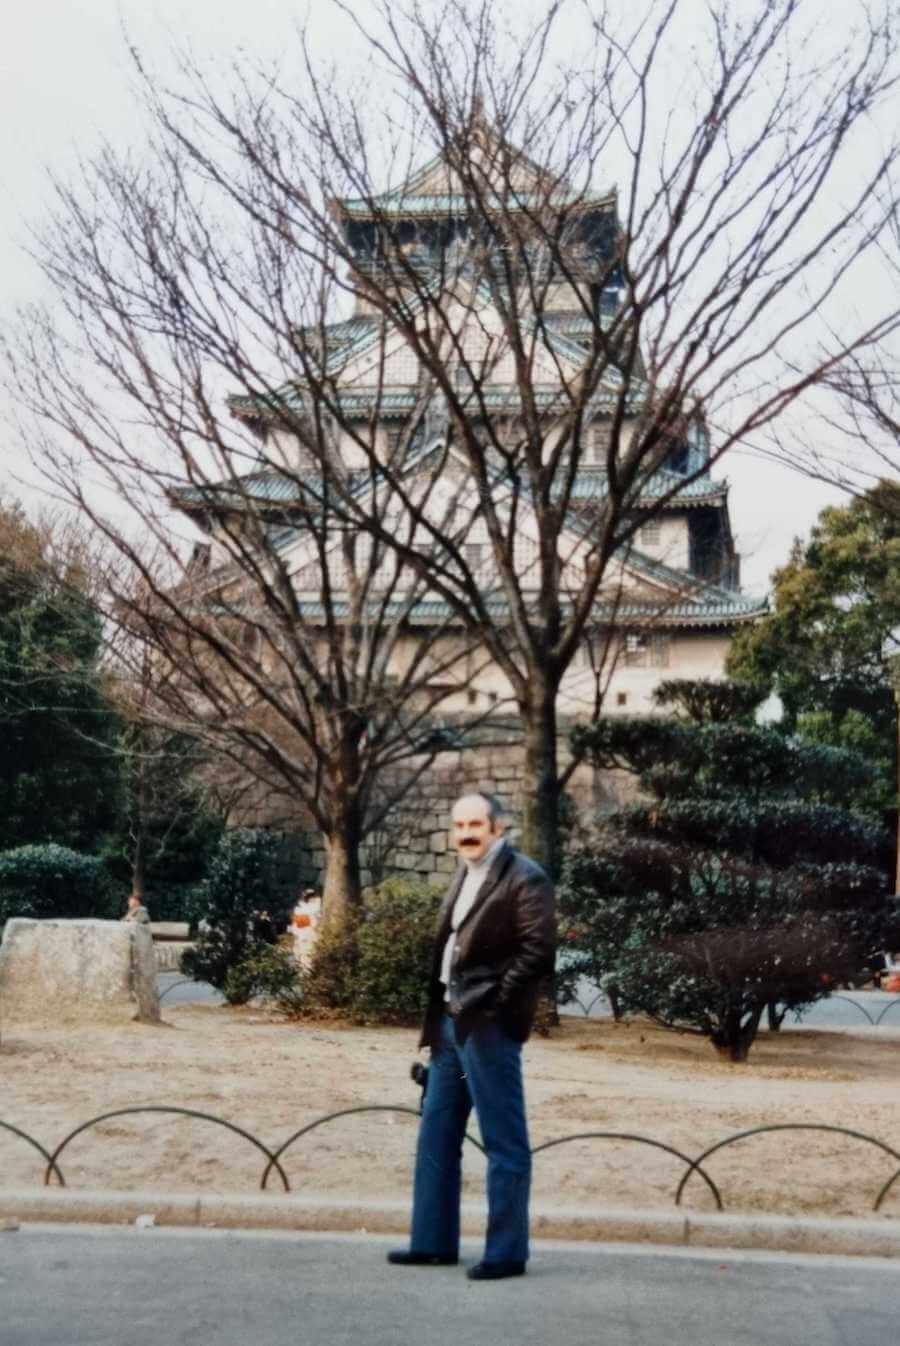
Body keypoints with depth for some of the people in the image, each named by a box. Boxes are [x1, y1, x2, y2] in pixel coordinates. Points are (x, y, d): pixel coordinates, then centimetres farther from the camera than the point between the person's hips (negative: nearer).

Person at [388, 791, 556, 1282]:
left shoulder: (525, 879, -10)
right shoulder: (464, 876, 17)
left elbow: (537, 952, -16)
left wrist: (489, 1002, -18)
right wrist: (438, 1012, 13)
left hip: (489, 1028, -9)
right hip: (452, 1022, 9)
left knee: (504, 1142, 0)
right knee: (436, 1134, 14)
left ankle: (506, 1252, 9)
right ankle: (433, 1242, 24)